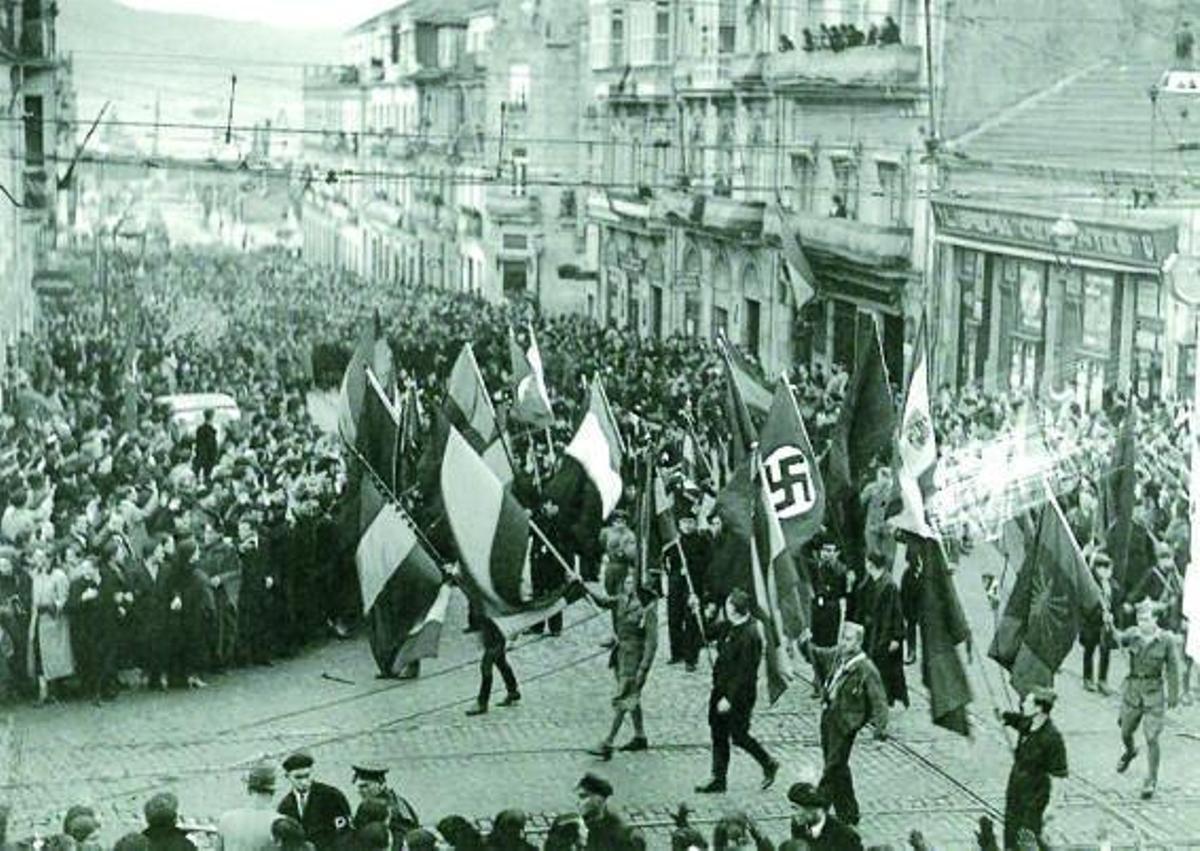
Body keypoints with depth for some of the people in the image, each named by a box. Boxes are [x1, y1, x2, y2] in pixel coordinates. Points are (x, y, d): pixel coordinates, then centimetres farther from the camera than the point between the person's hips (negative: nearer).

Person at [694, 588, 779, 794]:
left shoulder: (749, 636, -23)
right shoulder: (727, 628, 3)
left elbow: (745, 673, -23)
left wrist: (729, 698, -22)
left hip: (739, 694, -9)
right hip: (721, 689, 9)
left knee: (738, 736, 4)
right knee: (718, 734, 12)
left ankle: (769, 765, 25)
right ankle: (718, 779, 21)